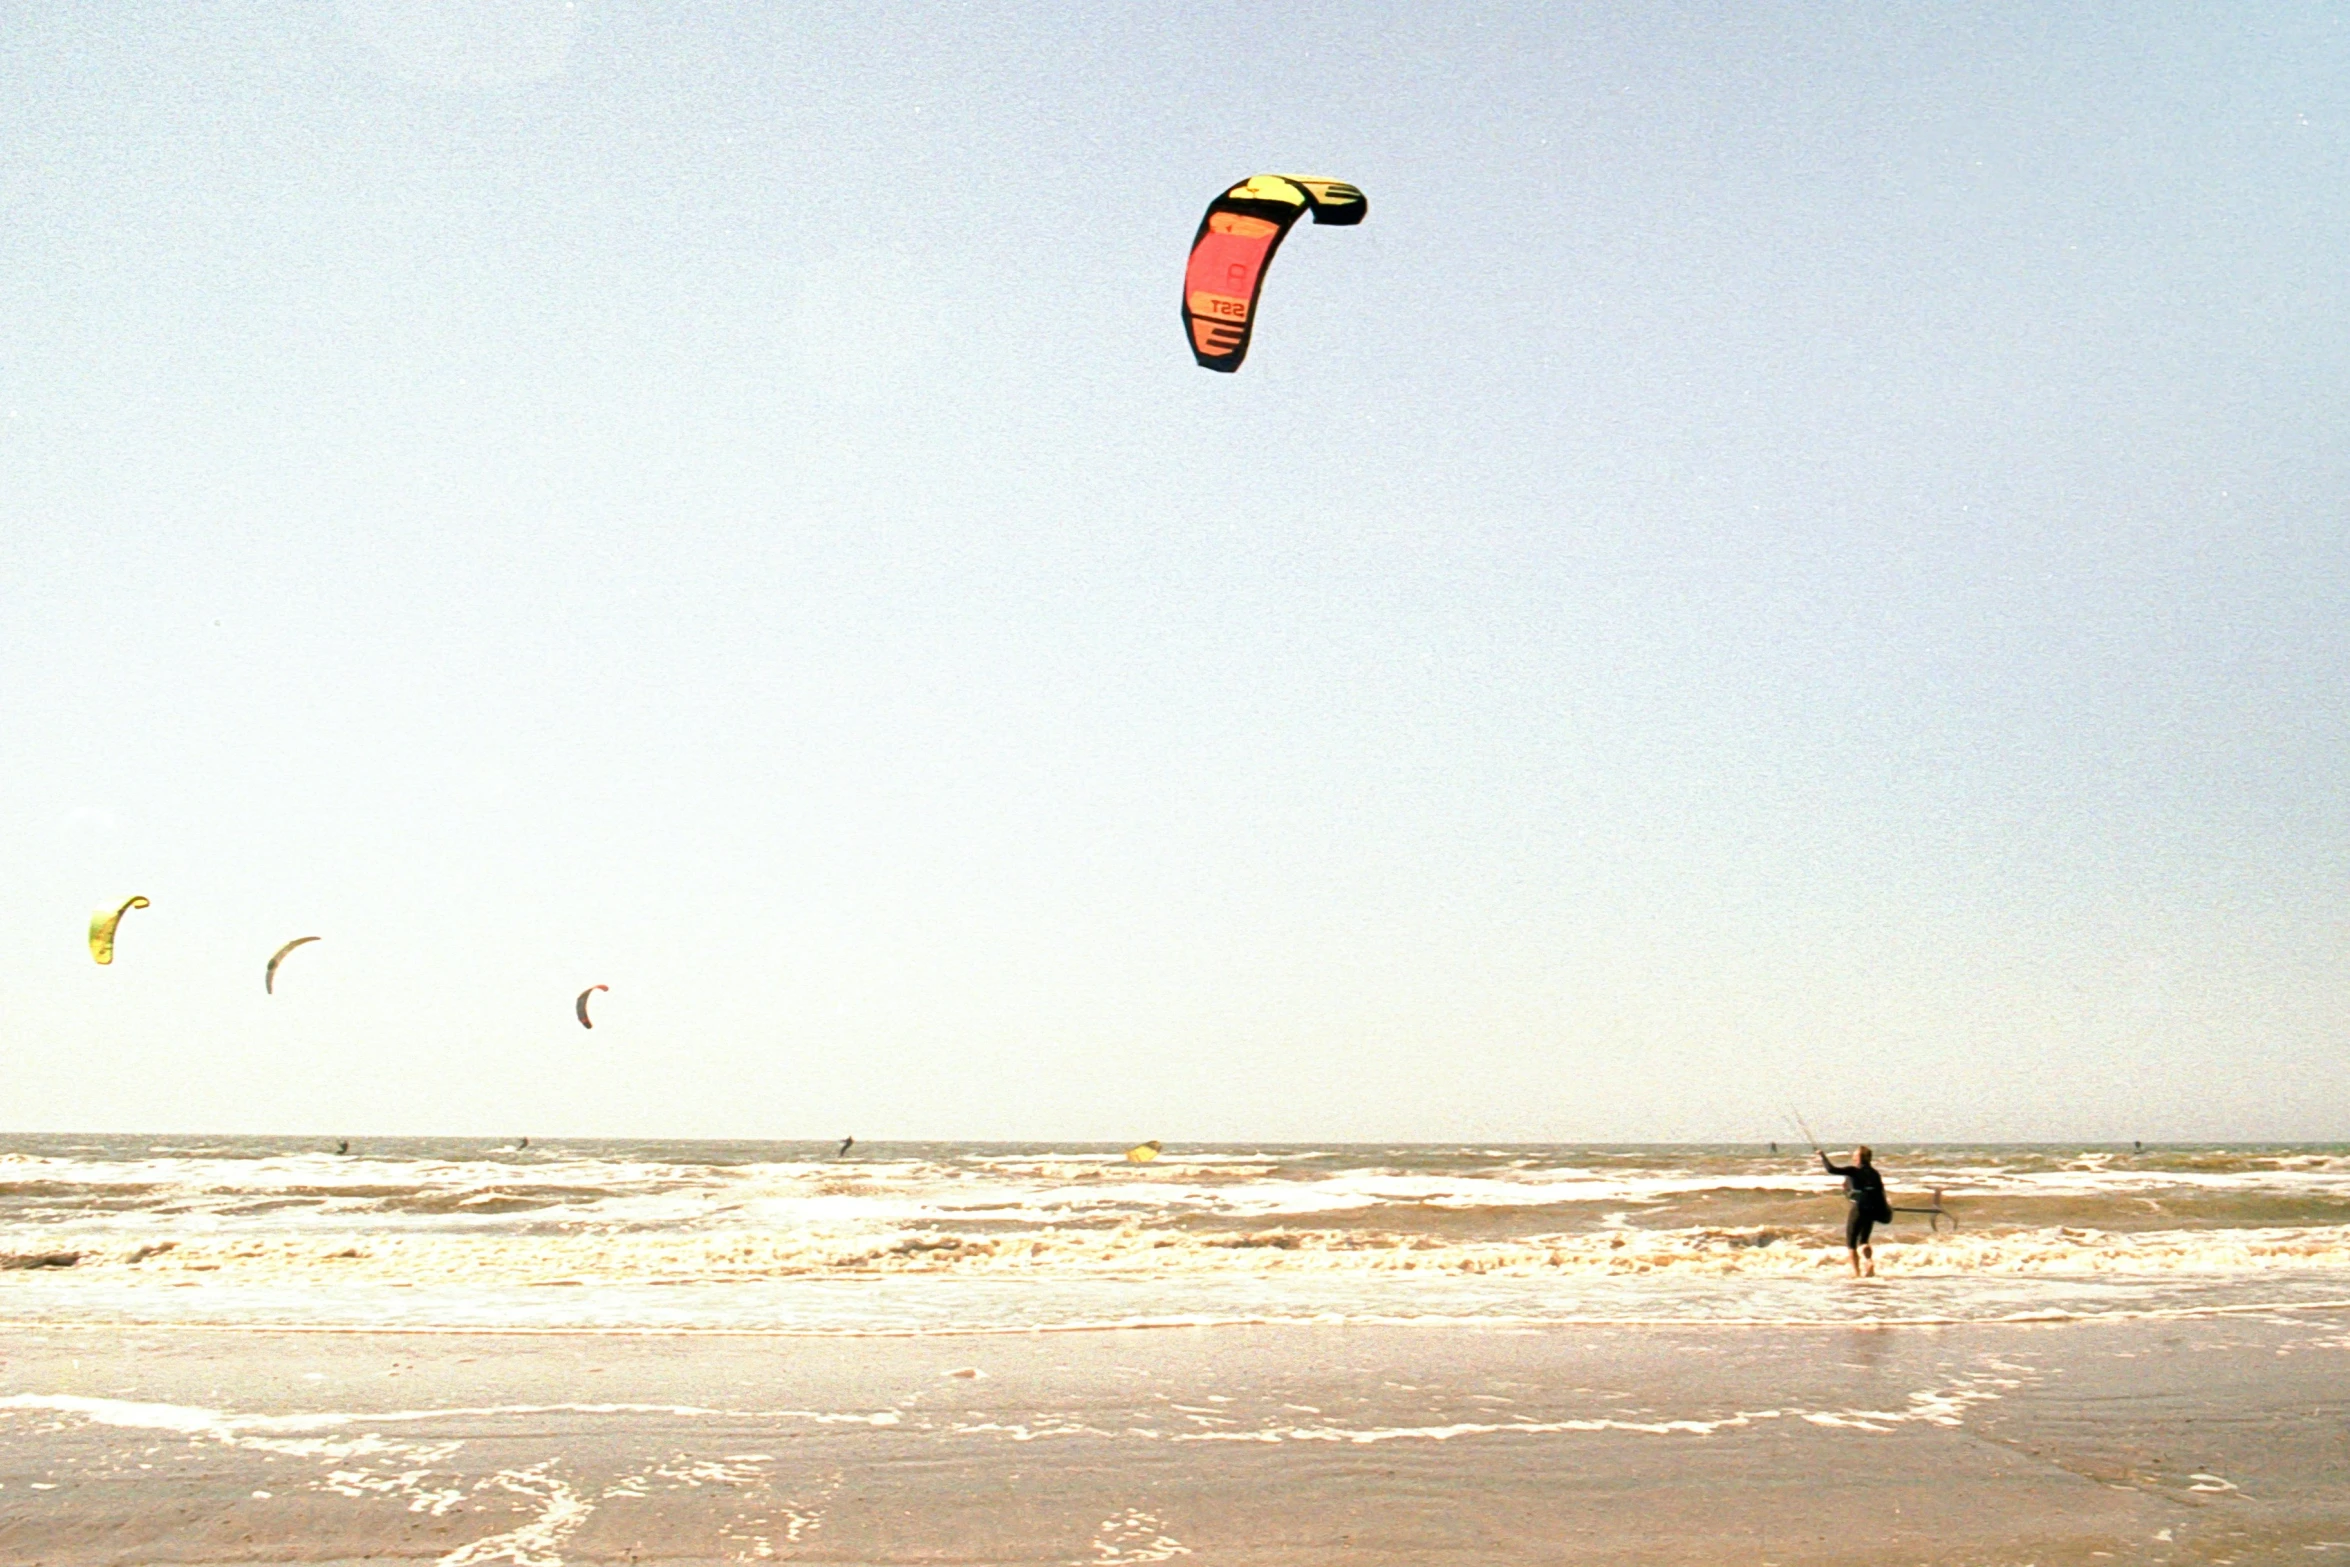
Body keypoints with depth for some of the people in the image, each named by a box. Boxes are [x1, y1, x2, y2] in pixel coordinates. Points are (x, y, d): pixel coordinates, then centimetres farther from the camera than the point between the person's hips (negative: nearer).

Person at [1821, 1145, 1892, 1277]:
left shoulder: (1853, 1171, -9)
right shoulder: (1875, 1173, 9)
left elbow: (1831, 1169, -15)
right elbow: (1881, 1193, 11)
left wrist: (1822, 1156, -3)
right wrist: (1884, 1210, 22)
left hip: (1859, 1209, -6)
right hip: (1872, 1210, 6)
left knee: (1851, 1241, 7)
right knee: (1863, 1241, 19)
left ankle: (1856, 1271, -3)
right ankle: (1870, 1264, -3)